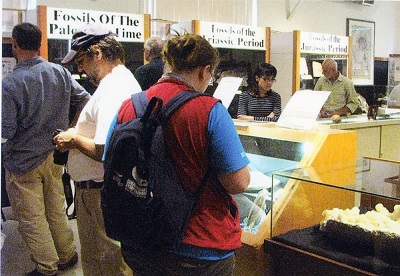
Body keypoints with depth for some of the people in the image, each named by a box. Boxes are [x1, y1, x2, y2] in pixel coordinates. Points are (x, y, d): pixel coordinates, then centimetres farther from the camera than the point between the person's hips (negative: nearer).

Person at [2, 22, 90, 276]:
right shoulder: (60, 72, -4)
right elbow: (84, 100, 4)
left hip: (24, 162, -5)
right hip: (55, 155, 6)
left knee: (32, 218, 10)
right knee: (57, 210, 21)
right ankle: (67, 255, 34)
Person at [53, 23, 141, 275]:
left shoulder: (111, 91, -23)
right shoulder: (125, 78, 11)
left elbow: (105, 152, -30)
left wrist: (74, 139, -13)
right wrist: (79, 133, 12)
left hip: (98, 190, -10)